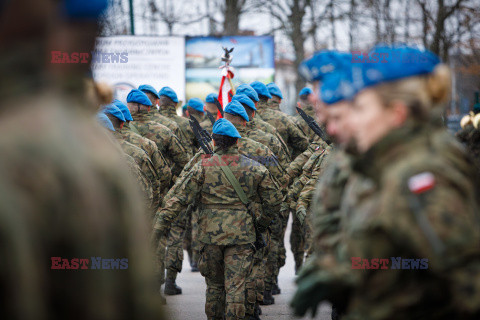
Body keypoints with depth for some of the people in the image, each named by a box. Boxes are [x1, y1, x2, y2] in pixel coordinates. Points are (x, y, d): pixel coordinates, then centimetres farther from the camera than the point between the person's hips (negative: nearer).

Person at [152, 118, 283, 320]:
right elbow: (273, 200, 11)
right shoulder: (255, 169, 3)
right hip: (241, 234, 0)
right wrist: (264, 222, 28)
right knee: (235, 285, -1)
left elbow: (179, 197, -8)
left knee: (214, 283, 17)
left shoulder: (203, 167, -4)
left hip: (211, 233, 0)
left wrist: (159, 227, -7)